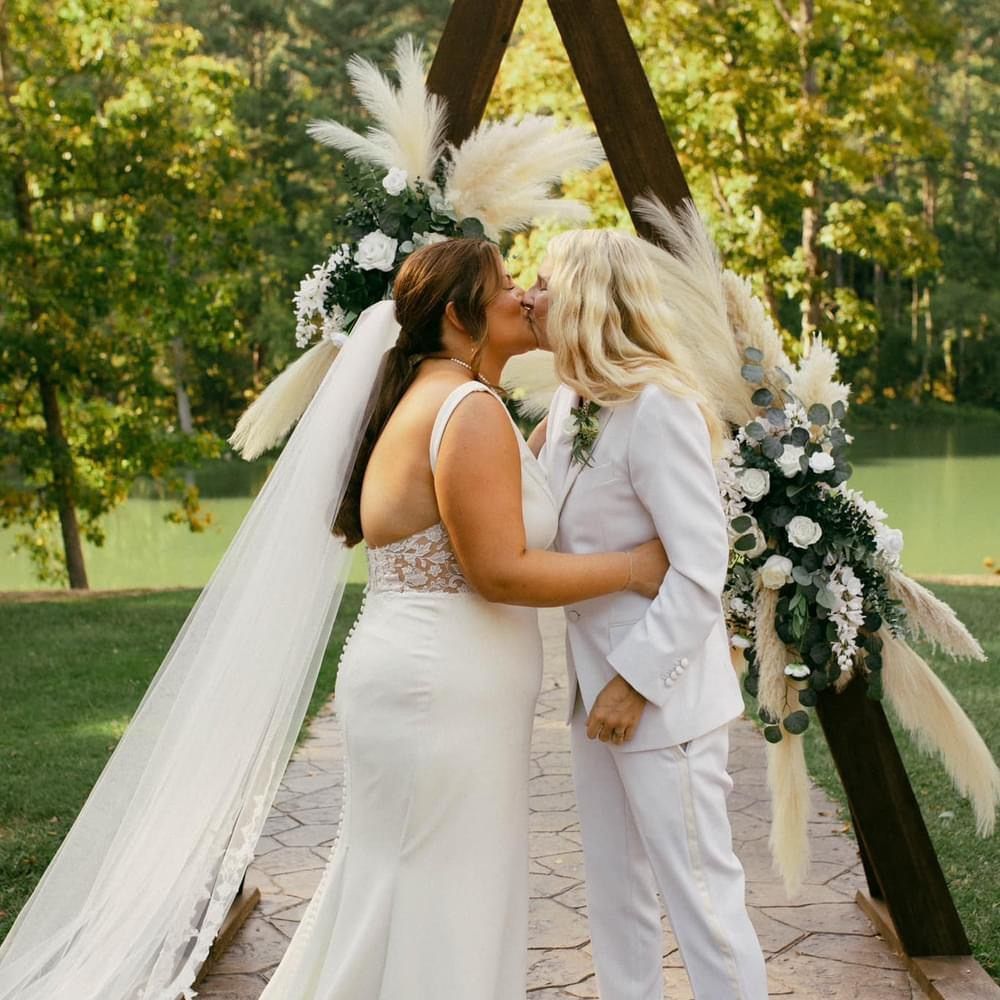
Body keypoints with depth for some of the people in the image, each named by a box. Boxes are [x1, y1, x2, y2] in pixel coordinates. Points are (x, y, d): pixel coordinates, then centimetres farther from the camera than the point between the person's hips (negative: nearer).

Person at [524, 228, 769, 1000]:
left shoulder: (656, 406, -20)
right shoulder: (571, 404, 5)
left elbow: (702, 567, -22)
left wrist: (636, 681, -20)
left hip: (663, 694, -9)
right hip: (597, 685, 9)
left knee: (699, 891, 2)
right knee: (614, 885, 18)